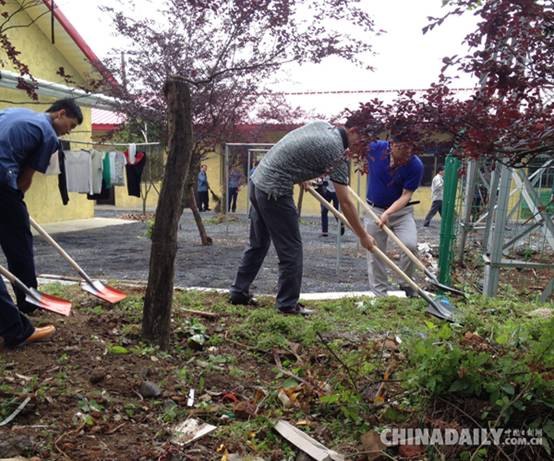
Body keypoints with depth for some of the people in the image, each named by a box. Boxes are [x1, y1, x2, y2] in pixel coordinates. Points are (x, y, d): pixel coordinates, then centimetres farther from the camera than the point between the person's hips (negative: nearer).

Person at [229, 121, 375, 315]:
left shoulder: (321, 124, 10)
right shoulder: (336, 153, -11)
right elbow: (345, 203, -10)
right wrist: (363, 236, -1)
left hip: (258, 180, 9)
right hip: (275, 190, -9)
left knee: (258, 243, 19)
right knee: (291, 249, 2)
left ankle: (238, 292, 28)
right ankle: (288, 304, 10)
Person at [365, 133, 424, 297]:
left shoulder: (416, 165, -20)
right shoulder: (375, 148, -16)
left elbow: (406, 195, -18)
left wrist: (387, 213, -30)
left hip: (402, 211, -1)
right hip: (374, 210, 1)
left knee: (410, 245, -21)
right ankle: (379, 295, 20)